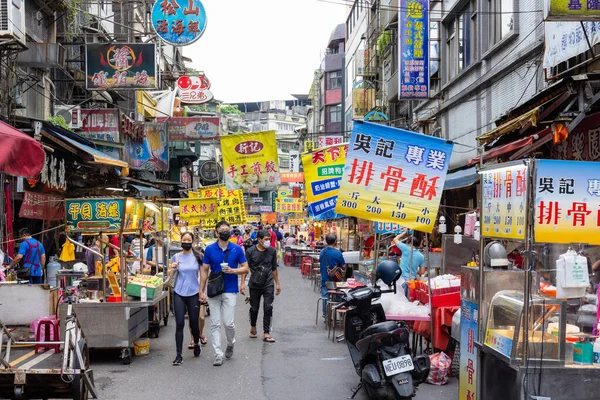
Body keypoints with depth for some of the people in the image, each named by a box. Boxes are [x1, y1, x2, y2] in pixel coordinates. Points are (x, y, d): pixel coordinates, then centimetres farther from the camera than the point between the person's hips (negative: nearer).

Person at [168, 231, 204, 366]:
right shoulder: (176, 257, 5)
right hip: (179, 294, 1)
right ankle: (179, 355, 1)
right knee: (179, 324, -4)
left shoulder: (198, 256, 1)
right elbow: (170, 276, 12)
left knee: (194, 323, 7)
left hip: (193, 294, -1)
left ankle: (196, 344, 38)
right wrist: (172, 268, -9)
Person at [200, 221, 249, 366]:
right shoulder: (210, 249, 1)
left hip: (230, 291, -1)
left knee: (228, 323, -4)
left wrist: (232, 270, -16)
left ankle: (230, 344, 26)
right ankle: (218, 354, 9)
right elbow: (204, 270, 5)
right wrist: (202, 291, 1)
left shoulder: (237, 249, 0)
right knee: (215, 324, 2)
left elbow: (245, 268, 4)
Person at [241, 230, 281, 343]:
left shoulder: (272, 251, 1)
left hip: (268, 284, 1)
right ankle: (253, 327, 37)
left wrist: (277, 283, 11)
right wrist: (243, 283, -12)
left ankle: (266, 334, -3)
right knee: (254, 308, 11)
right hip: (254, 284, -1)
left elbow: (274, 268, 10)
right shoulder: (250, 251, -7)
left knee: (268, 308, -6)